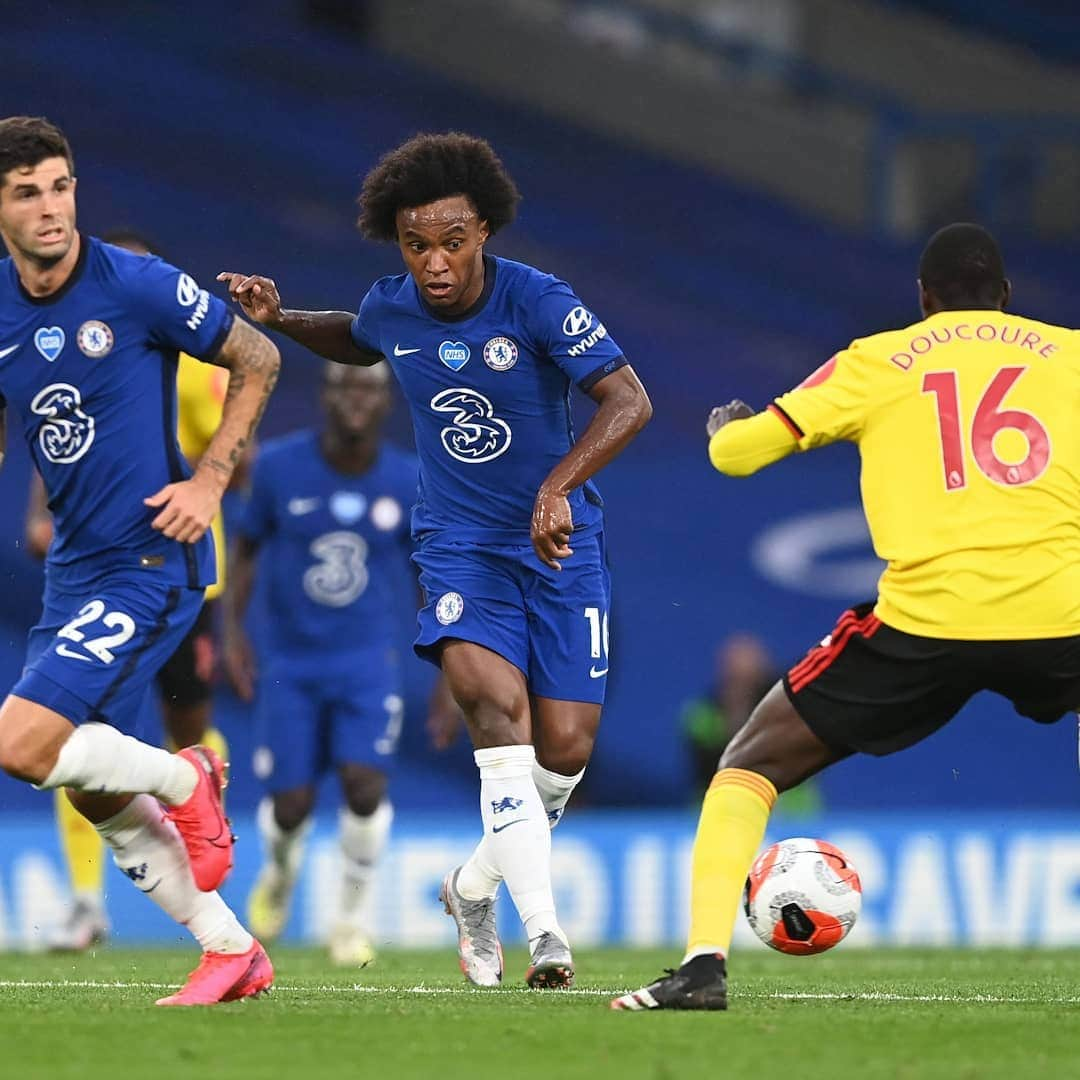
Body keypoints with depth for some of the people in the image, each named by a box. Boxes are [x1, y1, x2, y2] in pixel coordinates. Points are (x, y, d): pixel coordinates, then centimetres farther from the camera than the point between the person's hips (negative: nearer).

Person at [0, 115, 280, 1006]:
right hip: (72, 567, 7)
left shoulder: (135, 286, -13)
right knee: (94, 795, 8)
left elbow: (259, 360, -2)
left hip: (151, 560, -7)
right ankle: (234, 954, 21)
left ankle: (186, 780, 6)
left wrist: (210, 480, -9)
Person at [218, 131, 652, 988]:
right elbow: (355, 342, 24)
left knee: (567, 747, -5)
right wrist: (280, 320, 7)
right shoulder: (391, 308, -3)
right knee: (493, 698, -26)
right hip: (460, 541, 1)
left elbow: (629, 401, -24)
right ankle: (545, 932, -30)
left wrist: (560, 485, -36)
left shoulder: (537, 301, -16)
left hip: (559, 540, -1)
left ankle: (476, 886, 26)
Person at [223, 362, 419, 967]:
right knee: (291, 804, -4)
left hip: (369, 661, 0)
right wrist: (233, 630, -1)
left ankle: (353, 922, 0)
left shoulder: (409, 483, -5)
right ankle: (279, 877, 33)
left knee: (365, 782, -19)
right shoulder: (279, 467, -7)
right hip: (291, 662, 0)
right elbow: (248, 547, 7)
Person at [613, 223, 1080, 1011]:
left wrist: (725, 423, 34)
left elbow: (735, 450, 10)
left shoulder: (877, 362, 13)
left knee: (752, 763, 15)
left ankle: (705, 962, -4)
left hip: (925, 620, -1)